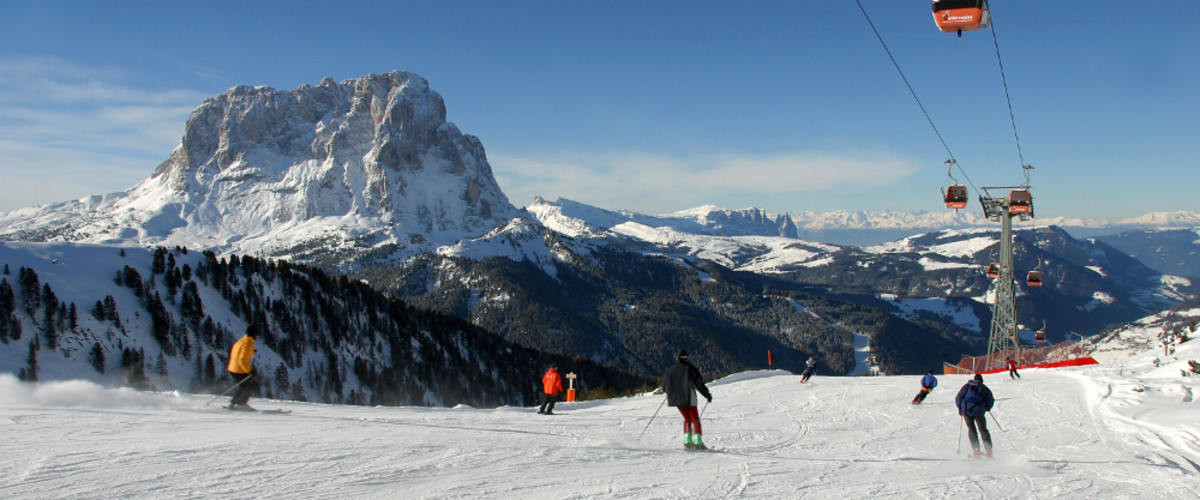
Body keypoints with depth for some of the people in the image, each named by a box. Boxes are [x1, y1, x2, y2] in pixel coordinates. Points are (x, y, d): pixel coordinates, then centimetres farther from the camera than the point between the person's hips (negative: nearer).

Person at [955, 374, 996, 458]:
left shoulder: (966, 386, 13)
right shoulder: (984, 388, 11)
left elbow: (958, 399, 9)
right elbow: (990, 401, 5)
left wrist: (960, 408, 22)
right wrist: (987, 408, 24)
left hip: (966, 411, 1)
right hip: (979, 412, 0)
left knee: (971, 429, 9)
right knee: (983, 429, 9)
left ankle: (976, 449, -4)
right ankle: (988, 449, -1)